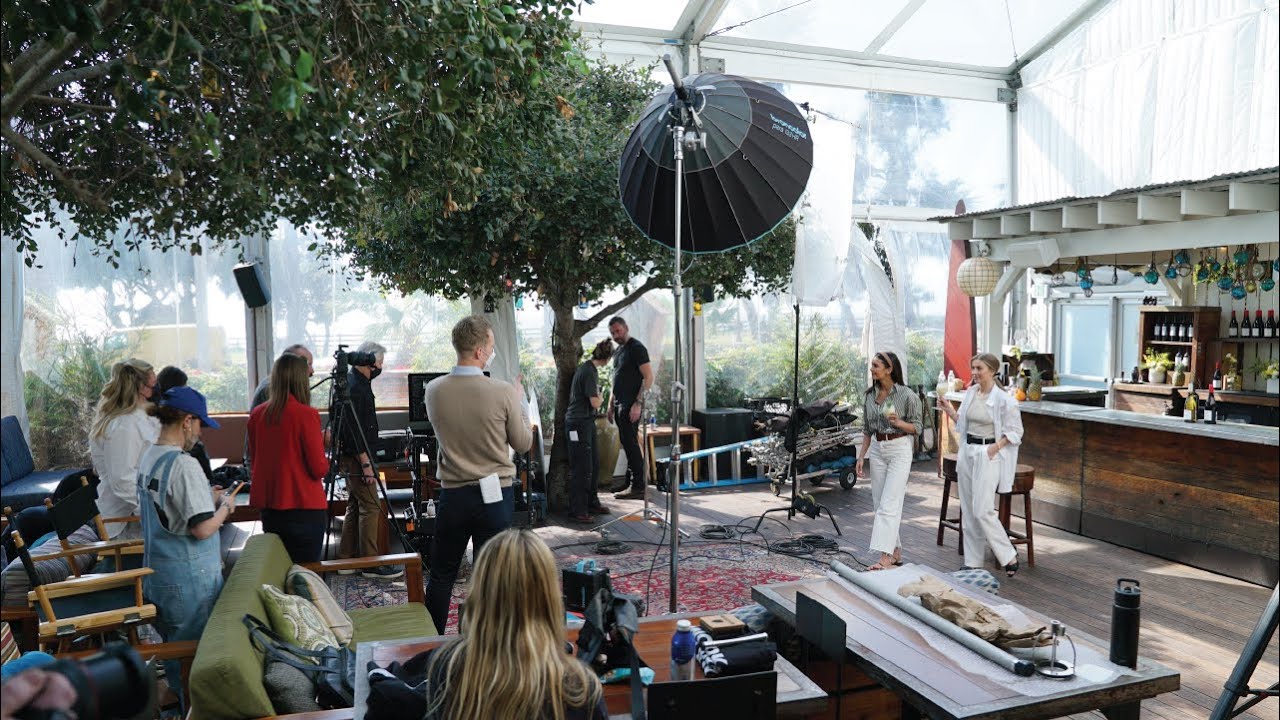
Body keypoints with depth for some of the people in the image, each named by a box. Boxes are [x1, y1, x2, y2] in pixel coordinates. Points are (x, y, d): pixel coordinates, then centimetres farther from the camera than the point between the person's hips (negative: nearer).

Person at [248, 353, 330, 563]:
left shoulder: (257, 414, 2)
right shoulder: (306, 414, -15)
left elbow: (254, 461, 14)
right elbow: (319, 468, -13)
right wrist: (322, 442, 6)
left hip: (269, 507, 6)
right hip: (304, 509, -6)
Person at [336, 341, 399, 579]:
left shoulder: (351, 381, 12)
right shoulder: (356, 387, -19)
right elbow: (353, 430, -23)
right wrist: (366, 463, -22)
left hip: (348, 456, 11)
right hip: (356, 457, -11)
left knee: (354, 506, 14)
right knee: (370, 507, -7)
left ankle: (347, 559, 20)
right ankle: (370, 564, -3)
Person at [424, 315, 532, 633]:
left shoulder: (434, 391, -6)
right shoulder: (504, 393, -16)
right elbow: (523, 444, -3)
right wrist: (520, 401, 10)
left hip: (452, 495, 3)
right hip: (494, 495, -2)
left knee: (441, 574, 16)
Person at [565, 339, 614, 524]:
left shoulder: (588, 367, 11)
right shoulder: (590, 372, -20)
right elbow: (595, 403, -19)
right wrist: (600, 396, -2)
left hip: (587, 422, 10)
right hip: (579, 423, -10)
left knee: (594, 465, 17)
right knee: (583, 469, -6)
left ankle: (591, 503, 29)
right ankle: (577, 512, -1)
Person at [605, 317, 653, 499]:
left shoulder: (636, 348, -10)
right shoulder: (617, 351, 18)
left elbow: (649, 377, -16)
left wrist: (638, 404, -21)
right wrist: (611, 404, 19)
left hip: (632, 405, -9)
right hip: (620, 405, 9)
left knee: (631, 443, -10)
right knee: (627, 444, 12)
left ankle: (638, 487, -7)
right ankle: (630, 482, 19)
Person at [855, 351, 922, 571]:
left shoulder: (906, 394, -10)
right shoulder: (870, 394, 7)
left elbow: (916, 427, -4)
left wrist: (898, 422, -23)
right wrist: (862, 456, 10)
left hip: (899, 448, -6)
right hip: (877, 449, 6)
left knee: (889, 504, -12)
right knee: (879, 503, 9)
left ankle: (885, 557, -12)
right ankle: (896, 552, 20)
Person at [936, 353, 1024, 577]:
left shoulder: (1004, 399, -12)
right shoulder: (969, 393, 7)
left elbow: (1015, 432, -7)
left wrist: (995, 447, -17)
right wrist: (948, 409, 2)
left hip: (988, 456, -7)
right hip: (967, 453, 7)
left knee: (982, 510, -10)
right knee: (968, 511, 9)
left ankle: (1009, 556, 9)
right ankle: (972, 562, 18)